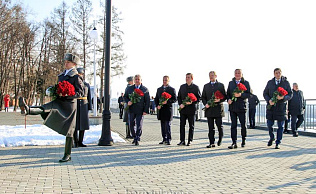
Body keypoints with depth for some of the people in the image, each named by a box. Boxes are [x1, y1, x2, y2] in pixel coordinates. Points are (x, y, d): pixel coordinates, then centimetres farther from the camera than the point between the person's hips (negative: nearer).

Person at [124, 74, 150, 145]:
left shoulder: (145, 89, 2)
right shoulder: (129, 88, 12)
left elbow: (147, 101, -1)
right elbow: (125, 96, 18)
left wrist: (146, 110, -9)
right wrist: (127, 102, -6)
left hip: (140, 110, -3)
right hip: (131, 110, 3)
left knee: (139, 125, -5)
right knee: (131, 125, 7)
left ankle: (137, 139, 3)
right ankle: (134, 137, 25)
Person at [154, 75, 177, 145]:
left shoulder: (172, 89, 2)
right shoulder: (159, 89, 16)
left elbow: (175, 99, -4)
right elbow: (156, 99, 16)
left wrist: (167, 102, -18)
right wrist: (157, 105, -2)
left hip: (168, 109, -5)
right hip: (160, 110, 5)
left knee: (168, 125, -8)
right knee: (163, 126, 8)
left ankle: (168, 139, -3)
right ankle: (164, 139, 15)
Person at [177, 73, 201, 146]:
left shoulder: (195, 87, 0)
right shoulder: (182, 86, 12)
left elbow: (199, 98, -1)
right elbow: (179, 97, 14)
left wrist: (192, 102, -17)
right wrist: (180, 104, -3)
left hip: (191, 109, -3)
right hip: (183, 109, 3)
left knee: (191, 126, 4)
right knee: (182, 125, 1)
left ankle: (190, 141, 12)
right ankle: (182, 141, 7)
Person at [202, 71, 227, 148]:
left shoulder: (221, 85, 9)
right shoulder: (206, 86, 16)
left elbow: (224, 96, 5)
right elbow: (203, 97, 14)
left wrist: (219, 100, -15)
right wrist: (205, 104, -4)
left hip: (218, 108, -2)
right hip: (209, 109, 2)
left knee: (220, 126, -3)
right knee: (211, 127, 1)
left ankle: (220, 139, 22)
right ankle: (212, 143, 4)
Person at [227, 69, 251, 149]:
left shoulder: (246, 83, 4)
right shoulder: (231, 83, 15)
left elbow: (248, 94, -4)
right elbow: (228, 93, 14)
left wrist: (241, 95, -20)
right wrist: (228, 99, -6)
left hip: (241, 107, -3)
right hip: (232, 107, 3)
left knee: (243, 125, 5)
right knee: (233, 125, -1)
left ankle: (243, 140, 25)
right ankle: (234, 143, 0)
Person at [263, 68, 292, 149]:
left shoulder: (286, 82, 4)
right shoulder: (270, 82, 9)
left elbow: (290, 94, 3)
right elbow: (265, 93, 9)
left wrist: (283, 97, -18)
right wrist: (269, 100, -10)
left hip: (281, 107, -1)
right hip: (271, 106, 1)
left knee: (280, 126, 1)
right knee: (269, 124, 2)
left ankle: (278, 143, 10)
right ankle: (271, 138, 28)